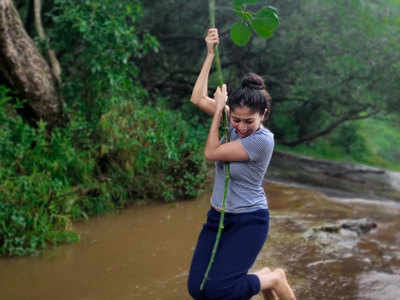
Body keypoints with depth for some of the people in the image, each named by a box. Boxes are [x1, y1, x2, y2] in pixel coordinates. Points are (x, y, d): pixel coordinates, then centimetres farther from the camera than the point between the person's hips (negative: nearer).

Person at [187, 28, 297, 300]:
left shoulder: (263, 140, -22)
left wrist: (218, 109, -10)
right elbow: (198, 99, 3)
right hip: (218, 217, 7)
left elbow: (211, 153, -18)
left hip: (248, 221, -7)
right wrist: (210, 54, -1)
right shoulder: (236, 121, -2)